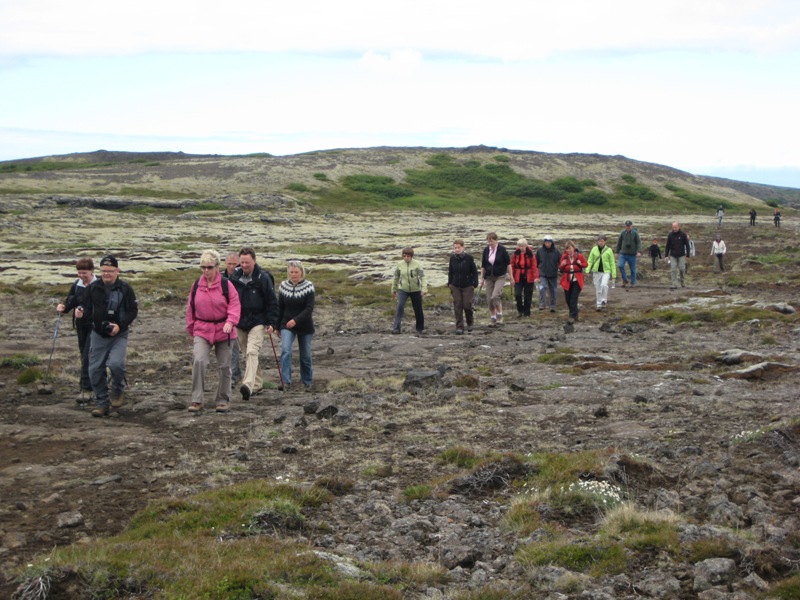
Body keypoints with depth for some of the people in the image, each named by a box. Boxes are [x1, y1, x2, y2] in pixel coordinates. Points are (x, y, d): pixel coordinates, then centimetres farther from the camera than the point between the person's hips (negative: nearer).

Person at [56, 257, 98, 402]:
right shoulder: (76, 285, 5)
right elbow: (70, 302, 10)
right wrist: (63, 307, -12)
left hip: (94, 326, -6)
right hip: (81, 325, 6)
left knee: (88, 357, -10)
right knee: (84, 356, 13)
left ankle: (86, 389, -9)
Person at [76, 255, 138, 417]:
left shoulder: (125, 288, -6)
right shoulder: (93, 288, 3)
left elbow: (133, 311, -4)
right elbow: (88, 308, 13)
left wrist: (120, 325, -17)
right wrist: (82, 313, -11)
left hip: (119, 335, -4)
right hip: (98, 335, 4)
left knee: (115, 363, -23)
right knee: (95, 370, 2)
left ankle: (118, 391, 7)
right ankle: (101, 403, 16)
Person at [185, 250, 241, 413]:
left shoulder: (226, 284, -6)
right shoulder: (197, 285, 4)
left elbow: (235, 305, -10)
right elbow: (190, 308, 12)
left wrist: (230, 322, -27)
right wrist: (191, 329, 14)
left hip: (223, 331, -1)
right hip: (202, 331, 1)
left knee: (224, 366, 7)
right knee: (198, 361, -19)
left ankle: (223, 400, 22)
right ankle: (197, 400, -14)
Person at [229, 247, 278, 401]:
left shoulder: (263, 277, -7)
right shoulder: (235, 276, 4)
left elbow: (272, 302, -4)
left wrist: (272, 323, -10)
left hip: (257, 322, -5)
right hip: (240, 322, 5)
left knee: (252, 352, -21)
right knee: (247, 354, 11)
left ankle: (248, 385, -33)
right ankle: (257, 384, 24)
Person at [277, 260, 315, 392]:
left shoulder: (308, 286, -7)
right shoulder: (283, 286, 1)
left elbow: (309, 308, -14)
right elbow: (280, 308, 9)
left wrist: (296, 320, -26)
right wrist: (278, 326, 10)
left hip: (304, 326, -1)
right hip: (287, 325, 1)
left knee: (305, 355, 8)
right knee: (285, 351, -19)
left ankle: (307, 382, 25)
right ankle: (286, 381, -21)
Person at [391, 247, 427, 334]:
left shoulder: (417, 264, -11)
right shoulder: (399, 265, -4)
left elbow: (422, 277, -13)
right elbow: (396, 278, 9)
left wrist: (424, 289, -25)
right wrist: (394, 290, 15)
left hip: (415, 290, -1)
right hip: (403, 290, 1)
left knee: (418, 310, 8)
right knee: (400, 306, -20)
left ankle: (420, 328, 28)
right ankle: (396, 328, -21)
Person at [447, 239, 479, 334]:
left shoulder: (469, 258, -8)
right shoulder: (452, 258, 1)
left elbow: (474, 272, -2)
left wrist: (474, 284, -6)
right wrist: (449, 283, 7)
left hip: (467, 286, -3)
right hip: (455, 286, 3)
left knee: (467, 305, -4)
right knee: (457, 307, -2)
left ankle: (470, 322, 24)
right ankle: (459, 327, 3)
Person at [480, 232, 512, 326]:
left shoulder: (502, 249, -7)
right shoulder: (486, 250, 4)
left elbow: (508, 263, -1)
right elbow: (483, 265, 11)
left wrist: (510, 275, -3)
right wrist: (482, 277, 9)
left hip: (500, 277, -4)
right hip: (489, 277, 4)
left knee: (495, 296, -20)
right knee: (489, 299, 2)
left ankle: (499, 316, -3)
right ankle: (493, 318, 15)